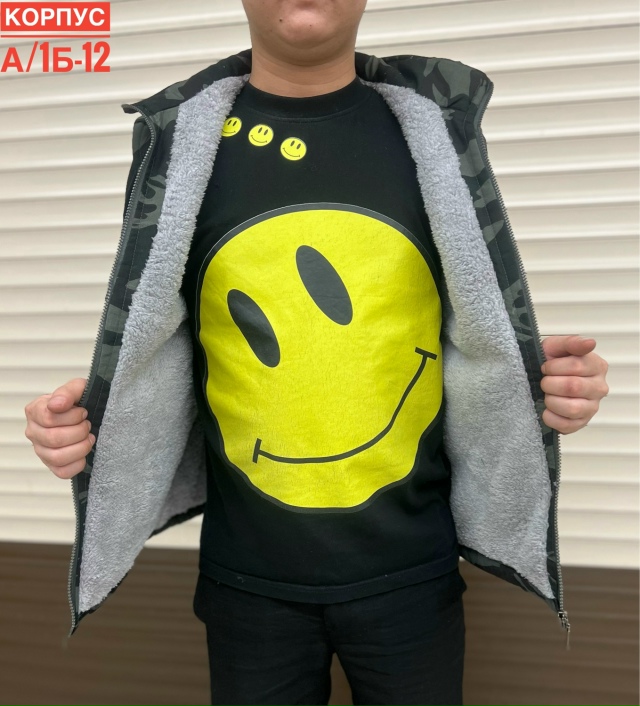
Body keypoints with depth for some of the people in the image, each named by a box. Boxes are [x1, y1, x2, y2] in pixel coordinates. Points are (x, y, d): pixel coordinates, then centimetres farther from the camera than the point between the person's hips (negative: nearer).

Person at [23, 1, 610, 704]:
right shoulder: (179, 141, -1)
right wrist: (99, 406, -12)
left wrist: (538, 379, -13)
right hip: (247, 577, 0)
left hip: (411, 567, 1)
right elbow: (148, 344, 7)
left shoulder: (437, 125, -1)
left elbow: (480, 331, 6)